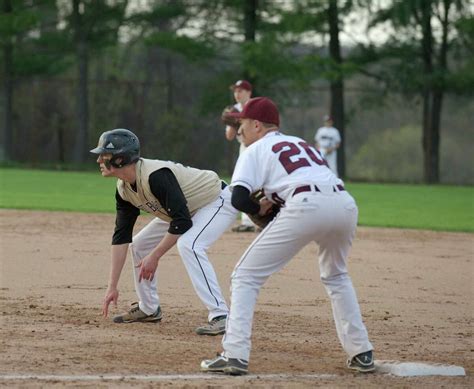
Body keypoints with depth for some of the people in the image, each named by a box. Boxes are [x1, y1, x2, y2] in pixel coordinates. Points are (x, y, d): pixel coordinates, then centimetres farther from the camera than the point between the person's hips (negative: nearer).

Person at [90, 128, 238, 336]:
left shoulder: (155, 176, -35)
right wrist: (112, 286, -6)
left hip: (217, 201, -10)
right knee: (138, 245, 11)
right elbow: (121, 237, -3)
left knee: (188, 245, -34)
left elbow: (182, 222, -35)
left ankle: (220, 317, -34)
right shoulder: (124, 189, -7)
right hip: (186, 211, 10)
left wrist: (155, 256, -27)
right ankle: (148, 309, 26)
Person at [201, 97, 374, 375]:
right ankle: (362, 354, 25)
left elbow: (239, 199, 2)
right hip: (346, 204, 6)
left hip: (306, 207, -6)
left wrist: (260, 209, 22)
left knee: (246, 276, 7)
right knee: (336, 276, 32)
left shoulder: (256, 150, 16)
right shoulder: (302, 143, 35)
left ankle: (235, 354, -5)